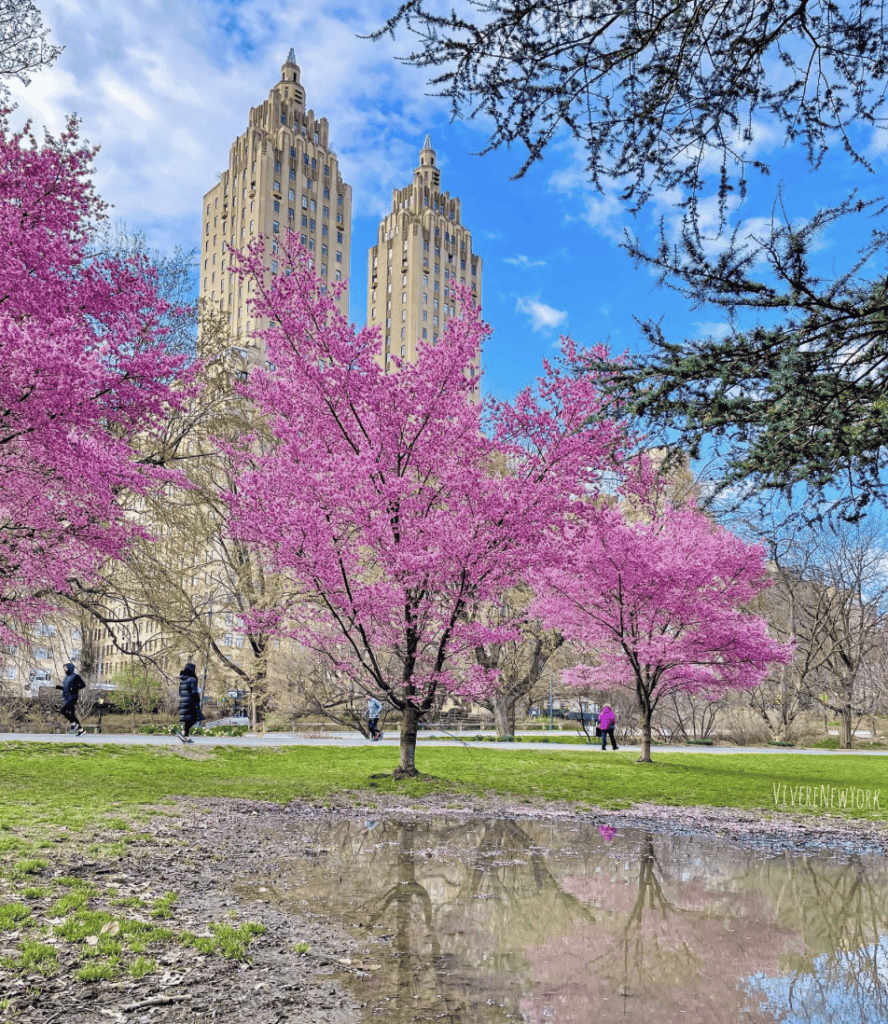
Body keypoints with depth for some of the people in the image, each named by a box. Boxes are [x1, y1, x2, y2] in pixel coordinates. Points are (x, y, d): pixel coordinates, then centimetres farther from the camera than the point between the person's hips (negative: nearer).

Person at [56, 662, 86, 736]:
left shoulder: (75, 676, -6)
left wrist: (75, 688, -22)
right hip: (66, 697, 8)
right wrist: (59, 687, 7)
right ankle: (81, 729, 10)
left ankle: (73, 723, -2)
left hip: (72, 696, -8)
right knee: (72, 714, 5)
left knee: (63, 711, -19)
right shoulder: (66, 677, 17)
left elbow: (83, 685, -8)